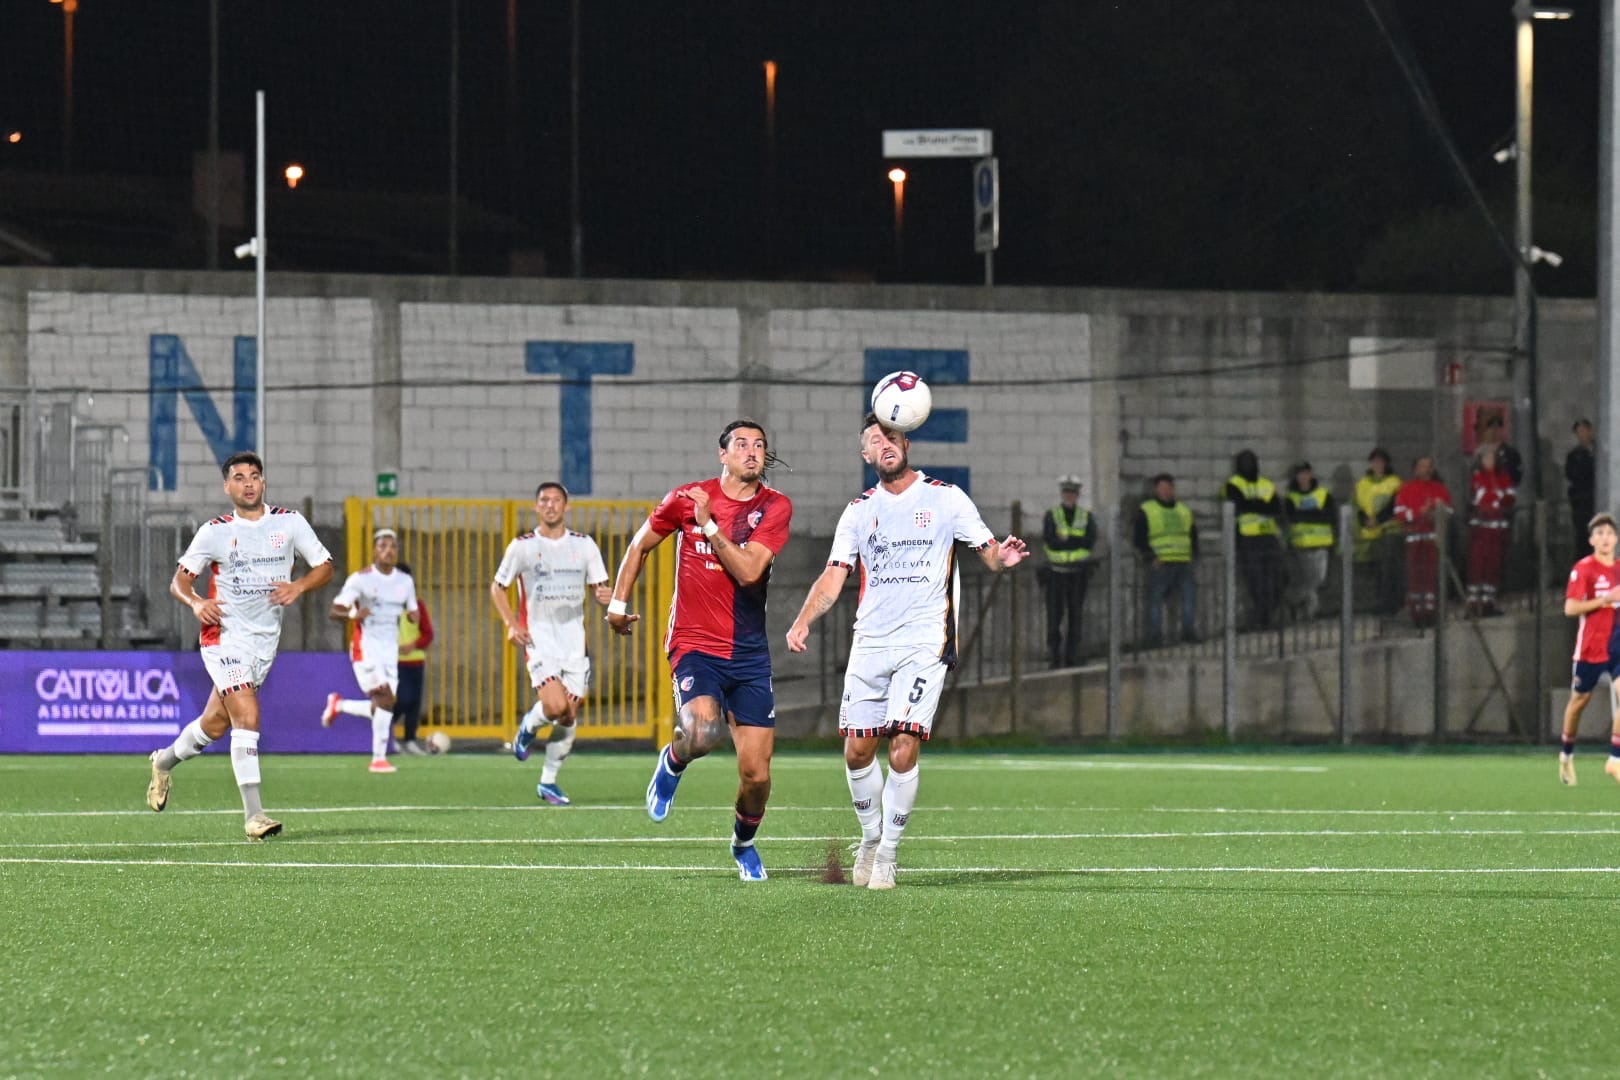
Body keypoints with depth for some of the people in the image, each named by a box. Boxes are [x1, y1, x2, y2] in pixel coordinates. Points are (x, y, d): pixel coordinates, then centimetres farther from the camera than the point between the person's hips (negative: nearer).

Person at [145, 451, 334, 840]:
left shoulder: (289, 523, 2)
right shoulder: (215, 532, -3)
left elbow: (324, 567, 7)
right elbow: (179, 580, 2)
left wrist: (299, 587, -14)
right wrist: (196, 602, -20)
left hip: (266, 640, 4)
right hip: (225, 636, -4)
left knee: (215, 723, 13)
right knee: (247, 717, -19)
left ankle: (165, 762, 43)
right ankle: (253, 814, -17)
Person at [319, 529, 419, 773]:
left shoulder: (405, 581, 10)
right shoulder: (360, 579, -7)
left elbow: (412, 611, 21)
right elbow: (333, 612, -9)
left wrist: (413, 616, -5)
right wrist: (353, 616, -31)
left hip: (390, 651, 6)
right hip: (365, 649, -6)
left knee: (380, 709, 1)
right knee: (386, 700, -19)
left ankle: (338, 705, 26)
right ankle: (379, 758, -6)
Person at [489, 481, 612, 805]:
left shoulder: (584, 545, 7)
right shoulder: (522, 547, 1)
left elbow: (598, 588, 14)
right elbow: (497, 587, 9)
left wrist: (604, 596, -12)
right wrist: (511, 624, -6)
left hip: (574, 641, 3)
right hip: (539, 639, -3)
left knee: (568, 718, 2)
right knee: (555, 706, -22)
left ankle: (548, 781, 16)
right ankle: (529, 725, 13)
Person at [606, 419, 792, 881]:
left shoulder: (775, 507, -1)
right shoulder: (687, 498, 0)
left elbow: (748, 571, -15)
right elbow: (640, 545, 15)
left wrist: (710, 525, -15)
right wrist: (618, 602, 12)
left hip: (749, 653, 2)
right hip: (695, 646, -2)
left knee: (756, 773, -1)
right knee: (701, 731, -31)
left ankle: (744, 843, 30)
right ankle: (672, 762, 6)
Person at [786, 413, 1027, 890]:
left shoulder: (946, 498, 3)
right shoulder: (860, 511, 13)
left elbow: (990, 552, 4)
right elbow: (834, 575, 9)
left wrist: (1003, 557, -21)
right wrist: (804, 619, -8)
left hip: (924, 642, -4)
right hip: (869, 644, 4)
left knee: (903, 749, -14)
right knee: (857, 751, 1)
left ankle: (888, 852, -2)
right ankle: (870, 837, 23)